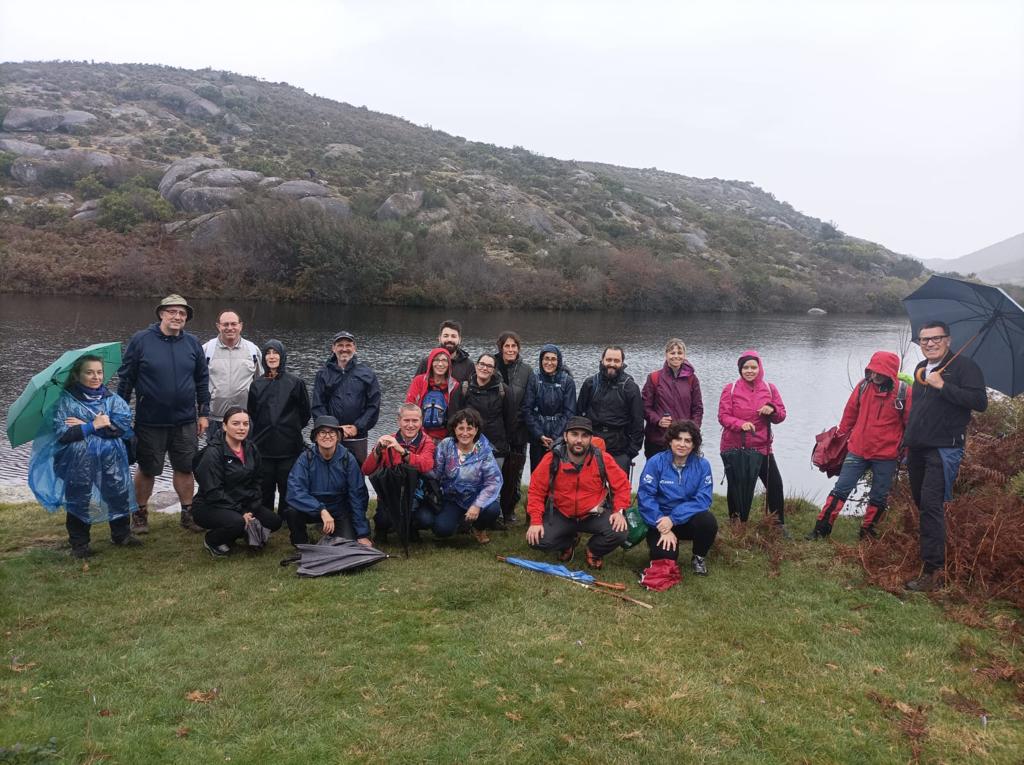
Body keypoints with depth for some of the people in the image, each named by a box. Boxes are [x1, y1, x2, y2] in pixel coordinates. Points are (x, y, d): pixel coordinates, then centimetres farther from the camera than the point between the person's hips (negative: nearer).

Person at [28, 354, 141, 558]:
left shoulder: (112, 399, 2)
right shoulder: (67, 401, -5)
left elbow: (123, 424, -13)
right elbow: (62, 434, -13)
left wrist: (84, 425, -15)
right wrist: (93, 426, -18)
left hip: (112, 463, 3)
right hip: (80, 465, -2)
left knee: (119, 496, 10)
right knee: (80, 502, 7)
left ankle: (122, 534, 29)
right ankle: (79, 544, 22)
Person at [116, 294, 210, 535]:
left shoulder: (192, 343, 4)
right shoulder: (141, 340, -5)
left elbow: (202, 380, 9)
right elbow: (125, 378, -2)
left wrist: (204, 413, 6)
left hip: (185, 422, 2)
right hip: (150, 422, -2)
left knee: (185, 468, 9)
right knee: (147, 469, 10)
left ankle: (187, 513, 23)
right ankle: (140, 514, 26)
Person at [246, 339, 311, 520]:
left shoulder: (295, 382, -2)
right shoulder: (257, 384, 5)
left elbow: (305, 412, 5)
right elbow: (251, 413, 15)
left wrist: (291, 429, 9)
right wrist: (263, 430, 12)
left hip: (289, 446, -2)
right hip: (263, 446, 2)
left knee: (287, 485, 3)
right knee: (265, 486, 6)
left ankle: (287, 517, 13)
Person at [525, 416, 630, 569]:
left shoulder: (602, 459, -13)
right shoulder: (552, 459, -14)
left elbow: (622, 484, -1)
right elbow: (536, 490, -6)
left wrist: (619, 511, -15)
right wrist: (536, 521, -15)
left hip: (594, 515, 0)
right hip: (560, 515, 1)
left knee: (618, 534, -26)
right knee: (538, 540, -21)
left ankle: (594, 550, 11)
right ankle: (569, 542, 16)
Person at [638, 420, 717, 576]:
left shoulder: (702, 464, -7)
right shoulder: (656, 462, -11)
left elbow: (703, 499, -14)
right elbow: (645, 497, -15)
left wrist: (673, 519, -24)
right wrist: (663, 529, -23)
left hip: (688, 520, 2)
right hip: (660, 520, -1)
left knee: (708, 521, -30)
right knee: (664, 555, -26)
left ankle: (699, 557, 1)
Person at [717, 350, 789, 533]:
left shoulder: (770, 389, 4)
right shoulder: (730, 389, -4)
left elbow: (781, 415, 5)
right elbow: (723, 416, -9)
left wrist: (772, 410, -17)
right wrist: (741, 424, -27)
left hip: (762, 447, 2)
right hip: (734, 448, -2)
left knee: (775, 484, 0)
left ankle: (779, 524, 16)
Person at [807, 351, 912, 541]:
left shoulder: (903, 392, -11)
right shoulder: (863, 386, -4)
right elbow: (850, 414, 8)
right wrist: (840, 437, 14)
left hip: (886, 456, -1)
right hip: (857, 451, 1)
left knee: (879, 497, 11)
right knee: (840, 489, 2)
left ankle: (867, 533, 27)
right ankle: (821, 528, 8)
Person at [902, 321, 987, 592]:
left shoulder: (964, 366, -6)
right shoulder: (920, 369, 16)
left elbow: (980, 402, -18)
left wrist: (942, 386, -21)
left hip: (944, 449, -8)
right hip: (917, 448, 8)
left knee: (931, 505, -14)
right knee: (920, 503, 12)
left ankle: (934, 571, -12)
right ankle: (929, 557, 27)